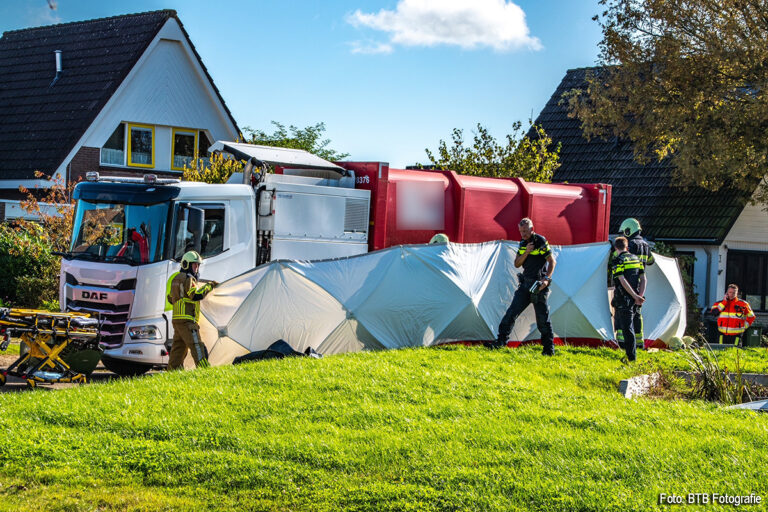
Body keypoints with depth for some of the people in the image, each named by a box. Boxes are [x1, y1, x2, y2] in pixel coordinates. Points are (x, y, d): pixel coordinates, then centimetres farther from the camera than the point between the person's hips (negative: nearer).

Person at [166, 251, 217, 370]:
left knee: (178, 348, 12)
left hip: (177, 319, 10)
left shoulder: (176, 278, 22)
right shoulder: (188, 279, -8)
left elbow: (170, 298, 28)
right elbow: (196, 295, -18)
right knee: (196, 346, -15)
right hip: (187, 320, -10)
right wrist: (208, 286, -7)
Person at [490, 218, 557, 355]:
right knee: (511, 312, -1)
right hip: (525, 284, 6)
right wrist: (526, 252, -9)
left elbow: (552, 262, -9)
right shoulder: (523, 243, 11)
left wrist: (546, 278, -21)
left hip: (538, 285, -6)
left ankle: (549, 348, 7)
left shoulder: (541, 242, -9)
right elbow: (517, 264, 8)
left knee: (542, 318, -2)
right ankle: (501, 341, 2)